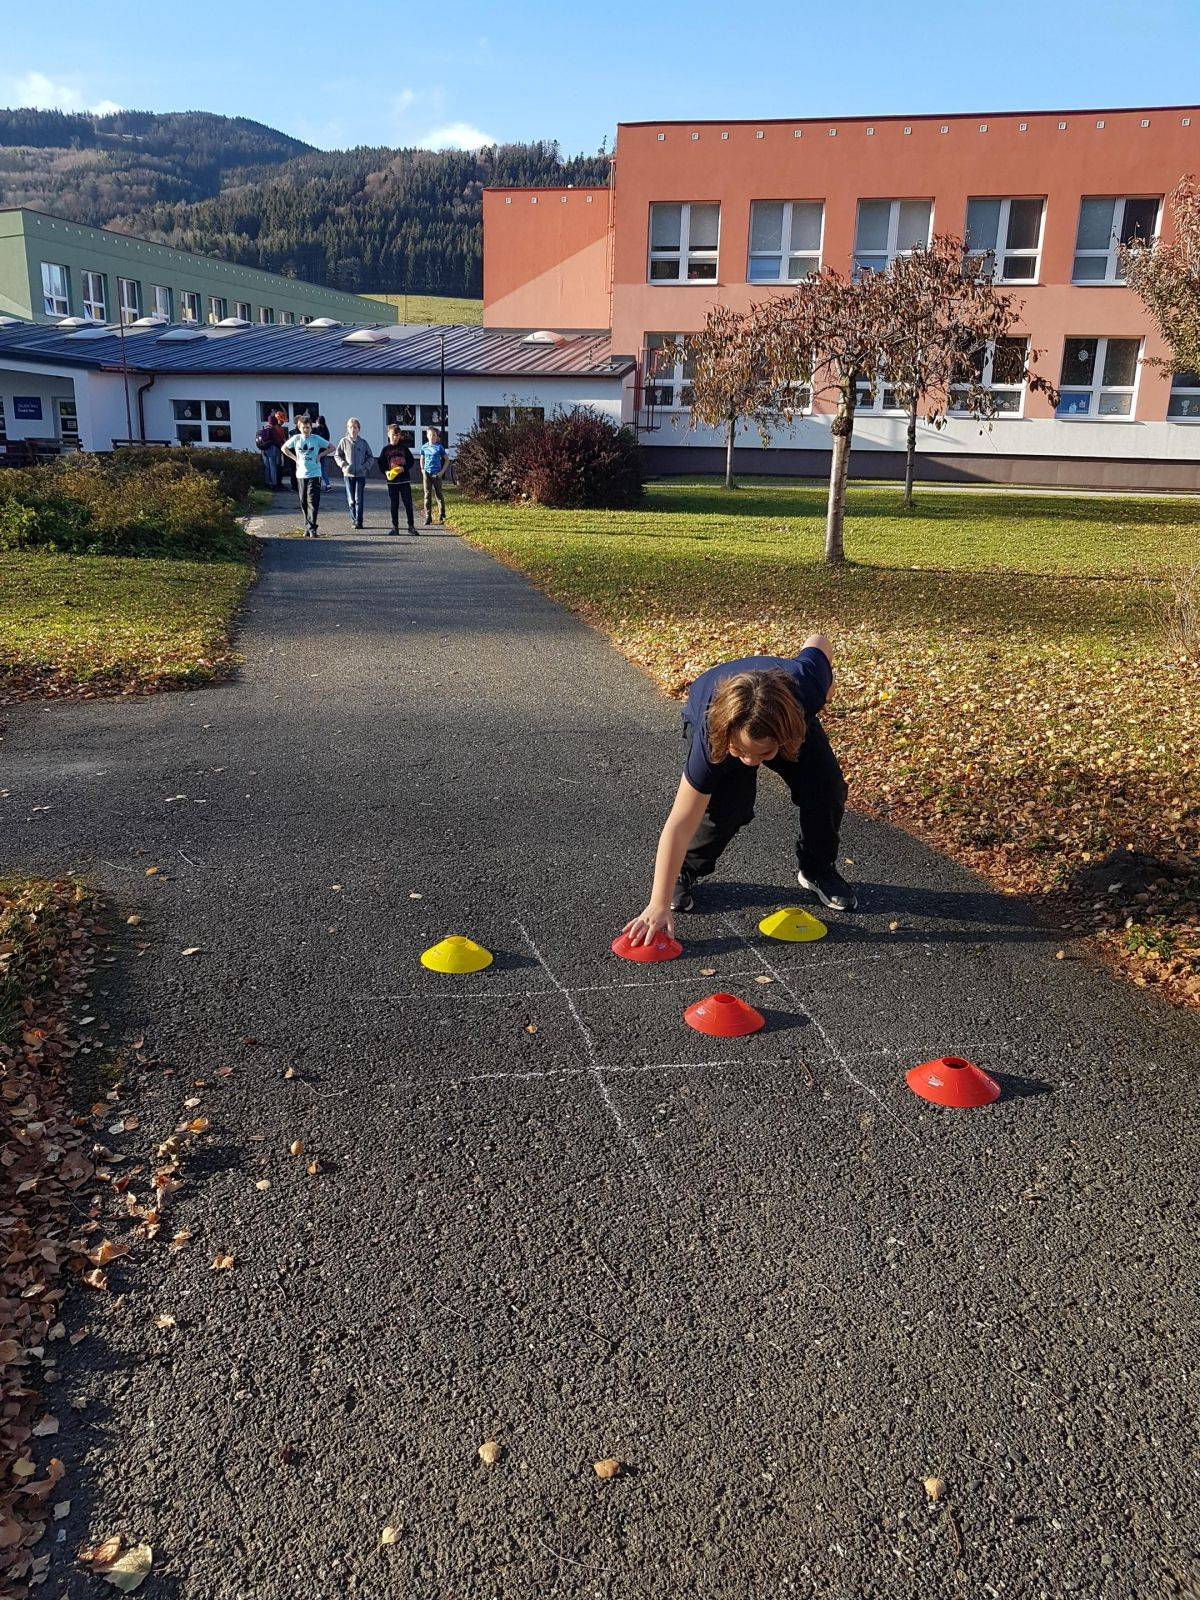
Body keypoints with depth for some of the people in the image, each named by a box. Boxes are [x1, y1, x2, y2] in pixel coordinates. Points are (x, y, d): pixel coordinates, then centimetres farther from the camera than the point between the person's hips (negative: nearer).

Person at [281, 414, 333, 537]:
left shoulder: (316, 438, -1)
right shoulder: (296, 438, 4)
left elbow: (331, 447, 8)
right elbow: (284, 448, 18)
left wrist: (320, 455, -1)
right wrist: (294, 458, 7)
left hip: (314, 474, -3)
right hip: (301, 474, 3)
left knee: (313, 502, -12)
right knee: (304, 503, 7)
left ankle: (311, 528, -14)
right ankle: (308, 527, 17)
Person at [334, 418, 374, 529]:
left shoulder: (363, 442, 3)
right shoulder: (344, 441, 3)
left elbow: (370, 457, 10)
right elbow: (337, 455, 9)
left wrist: (366, 466, -3)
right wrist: (343, 465, -5)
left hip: (361, 474, -1)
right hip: (348, 474, 1)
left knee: (359, 499, -6)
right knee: (351, 500, 3)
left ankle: (358, 521, -4)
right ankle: (354, 519, 16)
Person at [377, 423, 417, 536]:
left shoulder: (404, 448, 5)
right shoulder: (386, 449, 3)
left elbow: (411, 461, 6)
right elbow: (381, 464, 4)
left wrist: (404, 468, -12)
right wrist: (386, 472, -15)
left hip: (404, 480, 0)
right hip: (391, 481, 0)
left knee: (408, 503, -1)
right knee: (394, 505, 4)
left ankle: (411, 526, 5)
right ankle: (395, 527, 9)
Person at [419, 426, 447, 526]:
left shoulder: (439, 447, -2)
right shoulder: (424, 447, 7)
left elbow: (447, 459, 2)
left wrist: (443, 471, -5)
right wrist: (422, 469, 6)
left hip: (436, 473, -2)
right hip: (426, 473, 2)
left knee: (438, 494, 6)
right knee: (427, 495, -2)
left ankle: (442, 513, 29)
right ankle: (428, 517, -1)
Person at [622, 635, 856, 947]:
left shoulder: (806, 686, -44)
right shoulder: (709, 742, -46)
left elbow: (817, 641, -19)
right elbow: (680, 826, -43)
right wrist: (659, 906, -44)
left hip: (793, 714, 3)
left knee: (827, 788, -15)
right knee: (728, 806, -26)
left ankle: (818, 870, 12)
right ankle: (687, 871, 3)